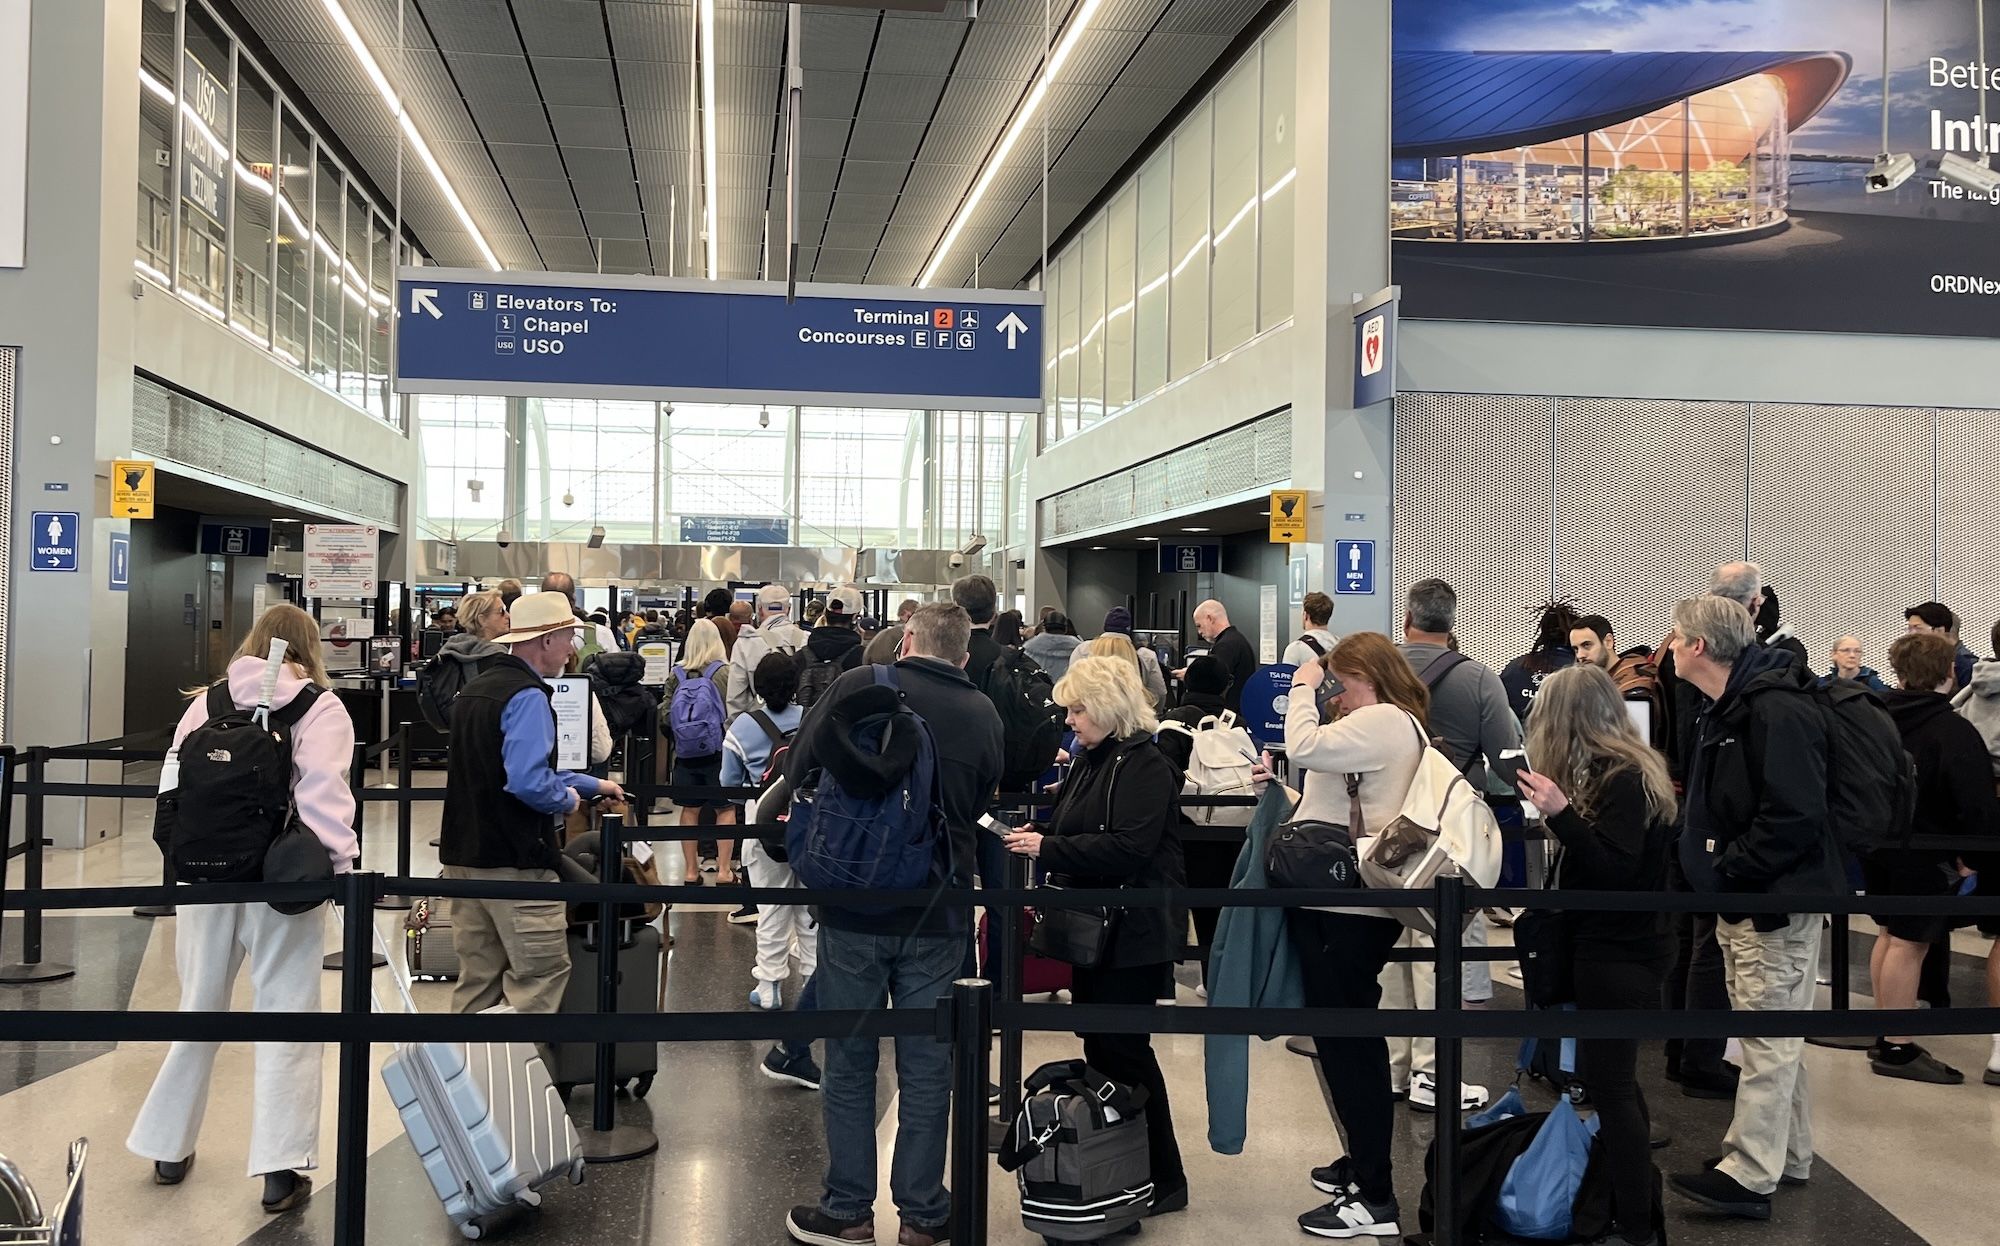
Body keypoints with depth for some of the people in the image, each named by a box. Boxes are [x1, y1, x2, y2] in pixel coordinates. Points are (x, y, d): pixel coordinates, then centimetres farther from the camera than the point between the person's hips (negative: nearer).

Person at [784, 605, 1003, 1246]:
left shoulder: (857, 687, -8)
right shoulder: (984, 715, 0)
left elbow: (799, 772, -1)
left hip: (854, 904, -1)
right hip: (938, 915, 2)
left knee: (849, 1064, 12)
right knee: (926, 1068, 12)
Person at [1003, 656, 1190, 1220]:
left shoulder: (1144, 766, -16)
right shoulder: (1091, 761, 12)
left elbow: (1128, 849, -26)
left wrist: (1048, 848, -24)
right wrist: (1036, 836, 0)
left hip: (1135, 933, -9)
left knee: (1123, 1050, -3)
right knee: (1099, 1044, 13)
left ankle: (1163, 1179, 11)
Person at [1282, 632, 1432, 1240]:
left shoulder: (1384, 720, -13)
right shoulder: (1397, 724, 20)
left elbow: (1304, 748, -26)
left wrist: (1304, 689, -11)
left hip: (1347, 907, -11)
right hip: (1349, 900, 11)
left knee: (1346, 1041, -6)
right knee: (1353, 1036, 20)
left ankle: (1374, 1198, 0)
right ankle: (1365, 1161, 33)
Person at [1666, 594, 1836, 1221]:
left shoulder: (1776, 710, -21)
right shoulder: (1726, 710, 13)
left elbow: (1794, 816, -26)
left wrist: (1726, 866, -20)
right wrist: (1711, 861, 7)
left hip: (1776, 899, -10)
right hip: (1742, 898, 10)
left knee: (1768, 1037, -4)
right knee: (1775, 1033, 18)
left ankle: (1749, 1176, 1)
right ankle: (1788, 1153, 29)